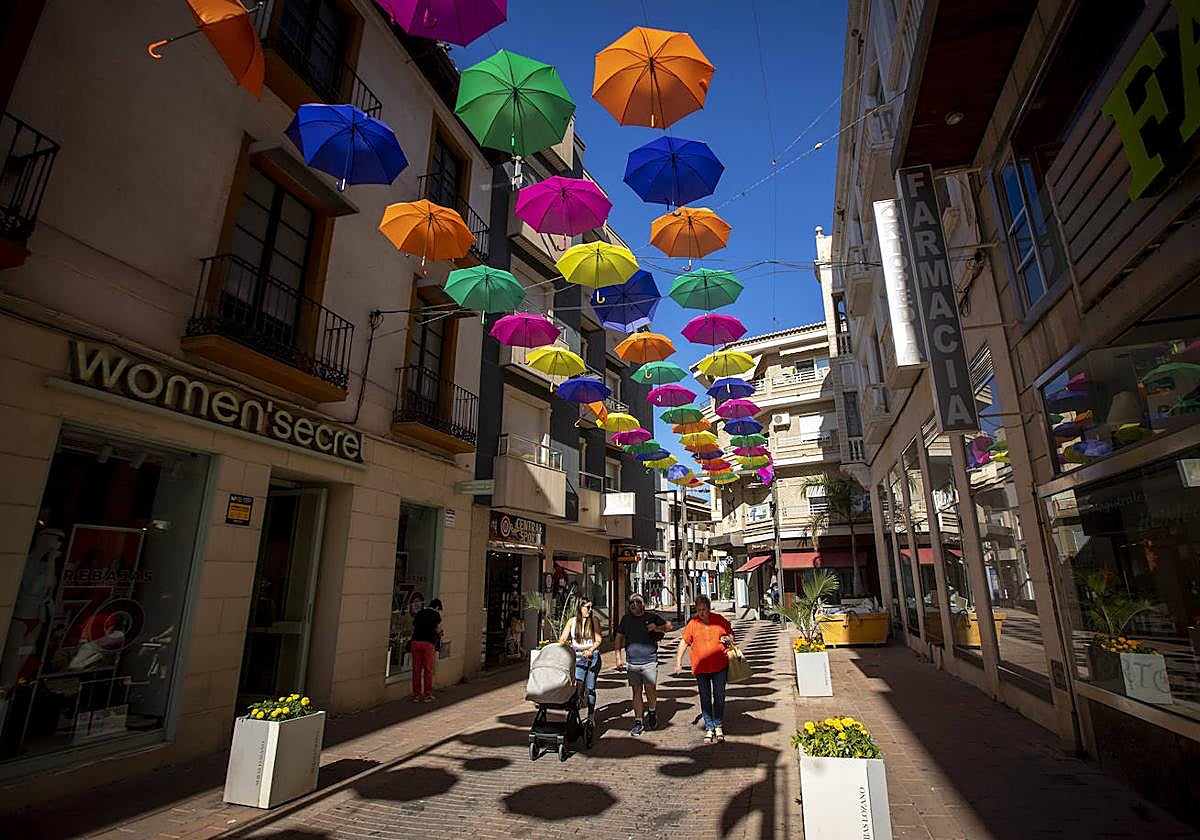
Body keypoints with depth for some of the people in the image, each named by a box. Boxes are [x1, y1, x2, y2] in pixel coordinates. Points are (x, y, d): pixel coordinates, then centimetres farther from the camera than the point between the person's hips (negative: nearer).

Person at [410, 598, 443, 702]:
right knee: (428, 670, 5)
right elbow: (438, 630, 10)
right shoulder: (436, 614, 3)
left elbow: (413, 628, 19)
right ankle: (427, 695, 12)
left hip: (416, 642, 4)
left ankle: (416, 695, 16)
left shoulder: (419, 613, 16)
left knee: (416, 669, 10)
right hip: (428, 643, -4)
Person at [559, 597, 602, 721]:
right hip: (577, 657, 0)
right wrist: (564, 644, -20)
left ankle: (590, 715, 19)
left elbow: (598, 640, -2)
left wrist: (590, 650, -18)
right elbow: (562, 639, 2)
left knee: (590, 687, 5)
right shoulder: (572, 621, 5)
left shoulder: (594, 620, 2)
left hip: (593, 656, 0)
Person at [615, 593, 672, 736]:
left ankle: (651, 713, 25)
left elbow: (669, 626, 11)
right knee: (636, 692, 5)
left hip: (649, 661, -2)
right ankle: (638, 723, 17)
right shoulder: (626, 619, 8)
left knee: (651, 689, -5)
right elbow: (619, 637, 17)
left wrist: (658, 628, -8)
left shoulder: (652, 617, 2)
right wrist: (618, 656, 12)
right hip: (632, 663, 2)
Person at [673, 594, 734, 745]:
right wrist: (678, 661, 0)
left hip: (720, 665, 0)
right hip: (700, 667, 0)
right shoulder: (693, 623, -1)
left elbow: (731, 634, 15)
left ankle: (718, 727, 22)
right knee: (705, 698, 7)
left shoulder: (719, 620, 0)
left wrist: (728, 639, -8)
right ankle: (709, 728, 19)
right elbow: (684, 642, 4)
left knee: (719, 697, 5)